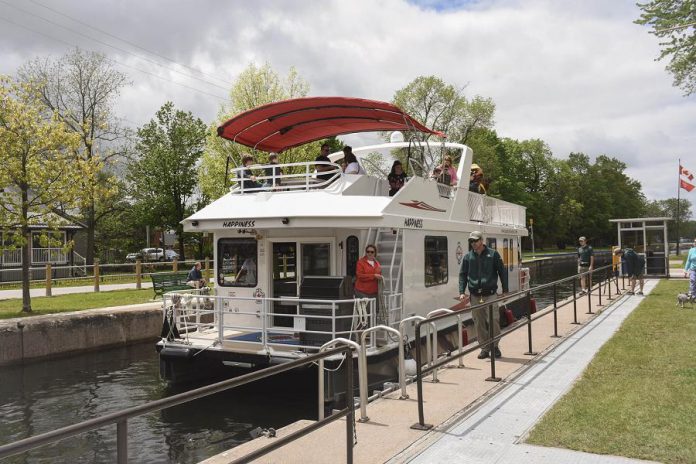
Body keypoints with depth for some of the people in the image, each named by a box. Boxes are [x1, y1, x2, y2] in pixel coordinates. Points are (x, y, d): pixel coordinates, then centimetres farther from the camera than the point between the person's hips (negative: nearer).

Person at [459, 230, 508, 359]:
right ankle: (485, 348, 15)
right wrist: (462, 292, -1)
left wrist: (505, 290, 3)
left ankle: (494, 346, 12)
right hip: (475, 296, 2)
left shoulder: (493, 254, 3)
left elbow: (502, 272, 7)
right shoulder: (467, 257, 8)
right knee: (479, 323, 4)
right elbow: (462, 275, 10)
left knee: (494, 320, -7)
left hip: (490, 294, -2)